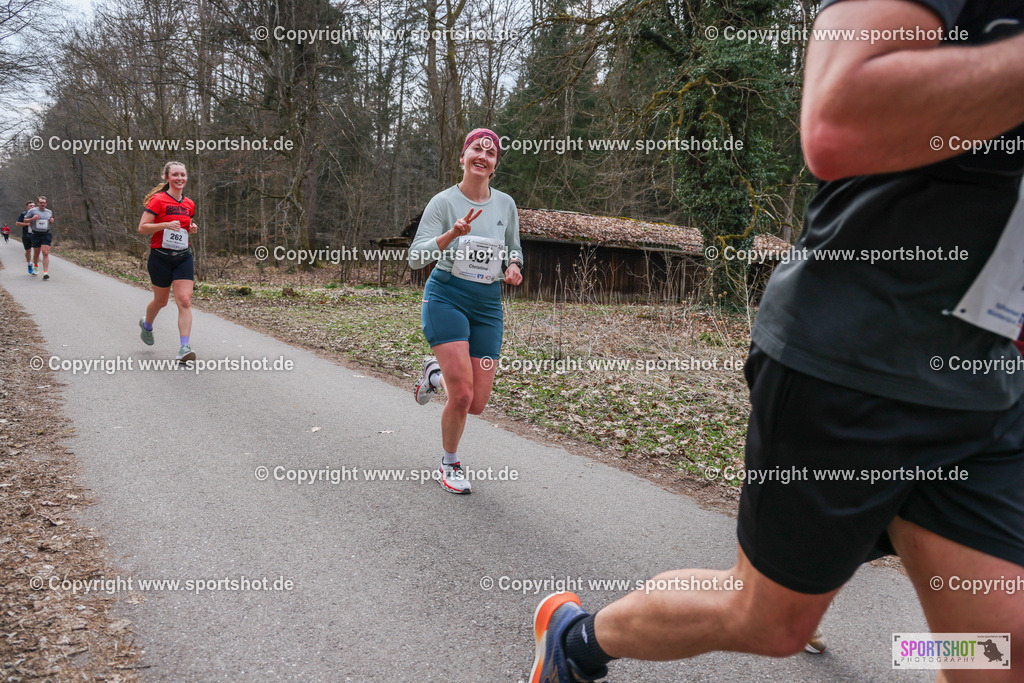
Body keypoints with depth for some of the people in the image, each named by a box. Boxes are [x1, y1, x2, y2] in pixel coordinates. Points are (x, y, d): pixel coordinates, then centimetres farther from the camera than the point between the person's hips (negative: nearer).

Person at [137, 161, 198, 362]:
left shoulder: (189, 204, 9)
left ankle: (184, 348, -14)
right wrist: (165, 225, -24)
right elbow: (142, 228, -11)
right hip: (160, 257, -3)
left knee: (185, 301, -11)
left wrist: (192, 229, 3)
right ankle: (147, 324, 46)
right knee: (161, 300, 12)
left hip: (183, 257, 4)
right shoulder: (158, 200, -8)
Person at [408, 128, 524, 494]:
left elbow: (514, 249, 20)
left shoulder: (506, 204, 5)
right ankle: (450, 464, 13)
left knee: (476, 404, 0)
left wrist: (514, 267, -3)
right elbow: (415, 257, -13)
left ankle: (436, 373, 34)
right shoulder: (444, 202, -7)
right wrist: (452, 235, -29)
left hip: (488, 304, 4)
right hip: (446, 298, -4)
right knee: (462, 395, -15)